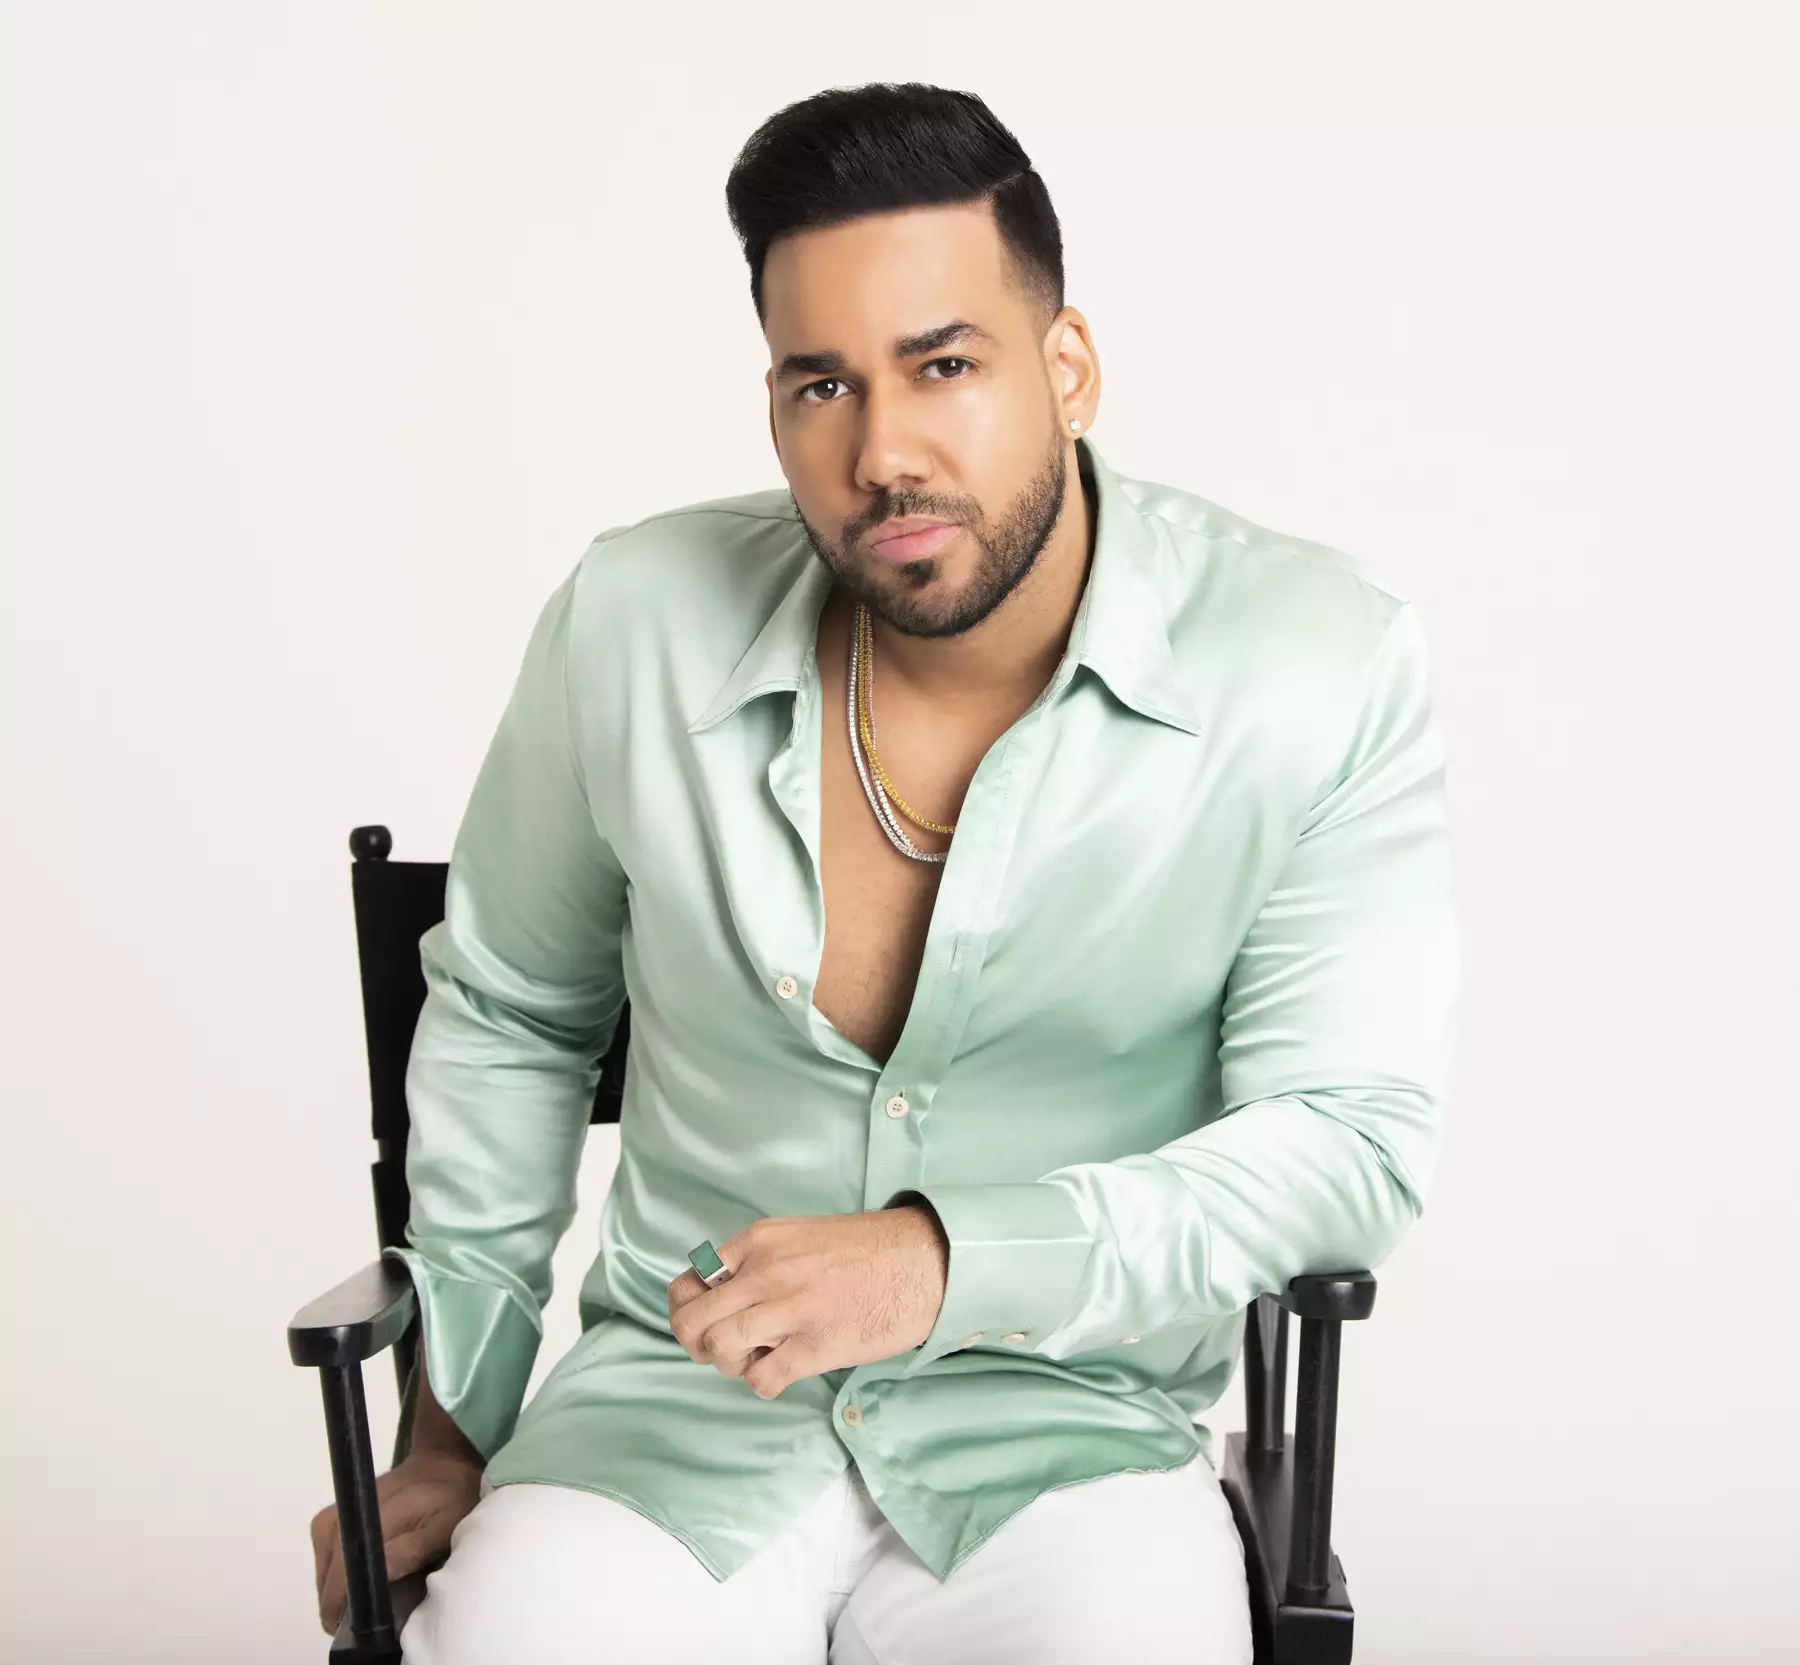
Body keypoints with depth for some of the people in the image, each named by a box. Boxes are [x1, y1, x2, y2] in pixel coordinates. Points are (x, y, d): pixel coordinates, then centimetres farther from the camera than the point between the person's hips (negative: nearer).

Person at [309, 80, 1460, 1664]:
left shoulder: (1325, 664, -11)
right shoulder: (633, 623, -5)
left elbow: (1349, 1135, -10)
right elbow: (506, 1015, 10)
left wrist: (943, 1260, -24)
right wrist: (456, 1425, 13)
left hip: (1070, 1429, -1)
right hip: (672, 1406, 2)